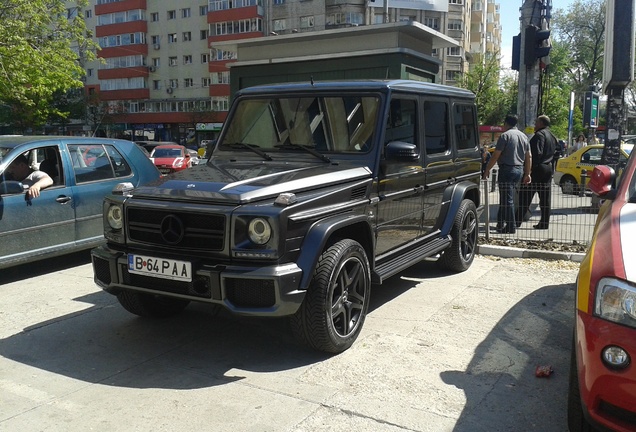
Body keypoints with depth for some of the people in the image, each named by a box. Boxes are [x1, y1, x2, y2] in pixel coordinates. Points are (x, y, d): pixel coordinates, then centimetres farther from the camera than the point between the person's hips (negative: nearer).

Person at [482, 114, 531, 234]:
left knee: (507, 200, -4)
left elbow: (495, 155, -13)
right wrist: (527, 174, 18)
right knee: (509, 199, 16)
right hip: (519, 170, 8)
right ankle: (501, 224, 23)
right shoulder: (524, 136, 13)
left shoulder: (505, 135, -10)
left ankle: (511, 227, -3)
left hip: (507, 170, -8)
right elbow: (528, 157, 14)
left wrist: (487, 169, -5)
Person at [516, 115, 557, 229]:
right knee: (545, 199, 9)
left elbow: (537, 153, -21)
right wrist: (551, 167, 21)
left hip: (537, 169, -9)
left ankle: (517, 221, -5)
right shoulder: (553, 137, 17)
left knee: (525, 196, -6)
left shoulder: (539, 134, -12)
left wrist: (530, 169, -22)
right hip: (548, 169, 9)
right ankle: (544, 223, 12)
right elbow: (555, 154, 19)